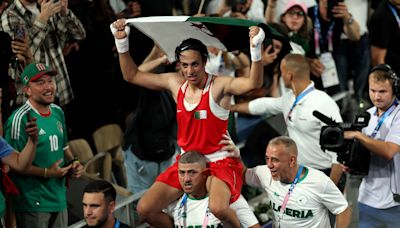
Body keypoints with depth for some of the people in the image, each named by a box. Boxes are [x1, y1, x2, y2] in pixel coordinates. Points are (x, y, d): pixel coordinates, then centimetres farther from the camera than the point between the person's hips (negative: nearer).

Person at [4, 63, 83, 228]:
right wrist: (47, 173, -21)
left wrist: (73, 165, 4)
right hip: (32, 204, -8)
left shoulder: (57, 112, 10)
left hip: (59, 200, 8)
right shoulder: (19, 119, -15)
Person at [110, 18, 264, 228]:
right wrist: (121, 42, 1)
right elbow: (132, 75, 11)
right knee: (145, 209, -3)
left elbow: (253, 83, -31)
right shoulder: (175, 83, 2)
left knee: (218, 208, -35)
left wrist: (256, 49, -44)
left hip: (219, 161, -6)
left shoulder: (219, 85, -13)